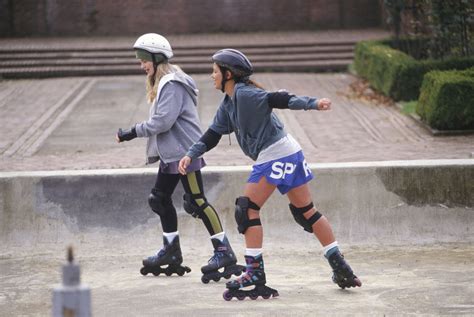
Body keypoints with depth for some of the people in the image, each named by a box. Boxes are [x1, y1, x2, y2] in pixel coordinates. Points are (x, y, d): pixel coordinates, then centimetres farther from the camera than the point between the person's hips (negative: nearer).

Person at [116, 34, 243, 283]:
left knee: (196, 202, -10)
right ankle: (171, 251, 23)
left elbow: (163, 121, -23)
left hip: (184, 151, -11)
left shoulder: (172, 84, -17)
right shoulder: (161, 83, 16)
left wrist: (133, 132, -16)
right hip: (171, 153, 11)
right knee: (160, 198, 13)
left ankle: (224, 252, -7)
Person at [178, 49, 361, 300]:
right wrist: (191, 155, 8)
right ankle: (340, 268, 14)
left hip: (275, 157, -10)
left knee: (247, 210, -5)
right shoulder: (228, 103, 16)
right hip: (290, 155, 10)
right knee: (306, 212, 12)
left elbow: (280, 99, -22)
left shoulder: (245, 94, -12)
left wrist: (313, 104, -32)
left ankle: (255, 275, -5)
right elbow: (213, 134, 19)